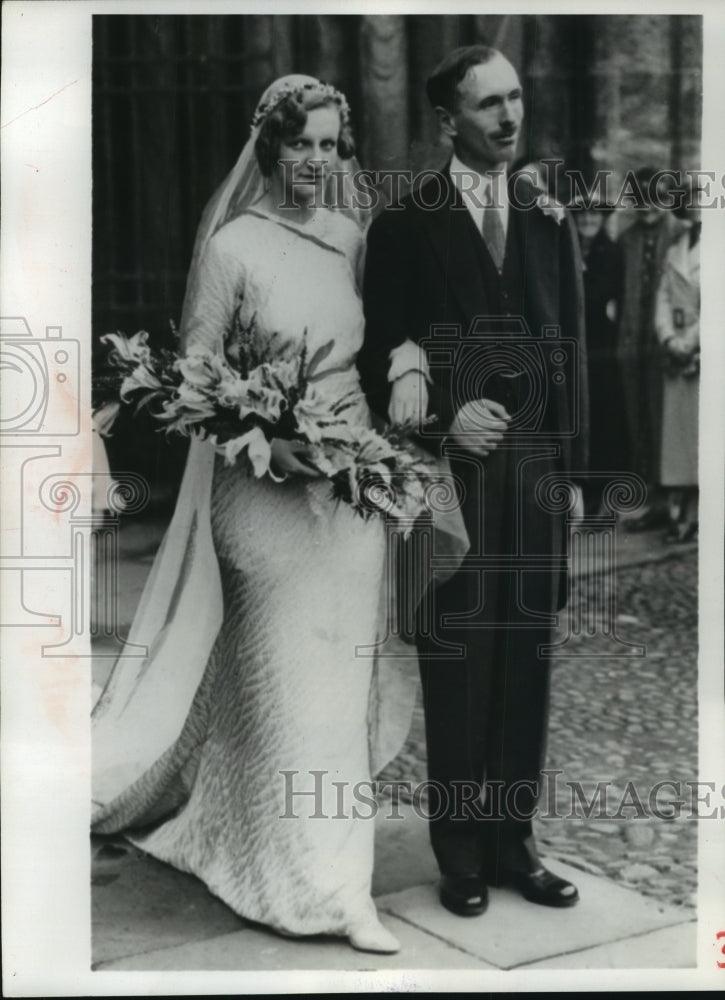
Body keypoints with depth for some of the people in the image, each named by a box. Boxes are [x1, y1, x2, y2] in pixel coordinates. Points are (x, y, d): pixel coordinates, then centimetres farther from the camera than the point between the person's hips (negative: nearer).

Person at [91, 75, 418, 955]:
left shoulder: (352, 236, 6)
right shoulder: (233, 247, -8)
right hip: (264, 484, -5)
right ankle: (322, 885, 14)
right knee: (284, 675, 1)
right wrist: (268, 439, -19)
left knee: (339, 672, 12)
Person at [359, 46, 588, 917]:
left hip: (536, 474, 4)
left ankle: (511, 842, 21)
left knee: (525, 669, 7)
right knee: (456, 672, 2)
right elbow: (379, 357, -1)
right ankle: (461, 855, 16)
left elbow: (572, 349, 12)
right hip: (448, 474, -3)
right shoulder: (404, 223, 1)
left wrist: (569, 467, 5)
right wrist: (440, 425, -16)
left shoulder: (549, 218, 12)